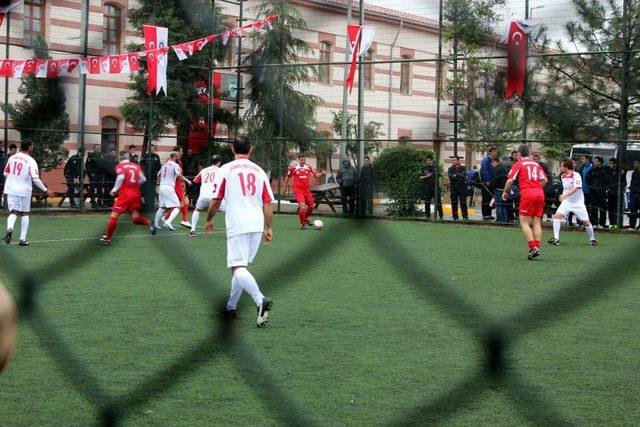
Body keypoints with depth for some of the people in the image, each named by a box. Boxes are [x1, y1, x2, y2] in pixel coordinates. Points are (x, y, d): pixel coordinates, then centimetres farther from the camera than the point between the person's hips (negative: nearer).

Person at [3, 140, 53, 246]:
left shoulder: (12, 157, 4)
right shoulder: (31, 161, -10)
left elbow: (5, 173, 12)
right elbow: (35, 179, -16)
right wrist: (46, 190, -7)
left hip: (11, 189, 3)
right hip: (24, 190, -2)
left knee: (13, 212, 5)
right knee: (24, 213, 12)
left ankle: (9, 228, -27)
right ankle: (23, 239, 12)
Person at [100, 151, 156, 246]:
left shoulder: (120, 166, 0)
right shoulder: (136, 166, 11)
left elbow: (121, 177, -17)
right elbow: (143, 179, 6)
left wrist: (115, 189, -7)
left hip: (125, 194, -4)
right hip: (136, 194, 4)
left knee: (114, 215, 4)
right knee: (136, 218, 9)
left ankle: (107, 238, 6)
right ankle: (149, 223, -19)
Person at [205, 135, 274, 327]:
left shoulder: (225, 170, 1)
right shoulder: (259, 171, 12)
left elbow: (216, 201, 1)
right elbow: (268, 203, 9)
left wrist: (209, 220, 18)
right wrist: (269, 228, 17)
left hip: (237, 225, -5)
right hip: (257, 225, 5)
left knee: (238, 268, -11)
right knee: (242, 266, 18)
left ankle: (261, 301, -32)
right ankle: (231, 307, 23)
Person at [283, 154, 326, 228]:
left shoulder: (308, 167, 5)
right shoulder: (293, 168, -4)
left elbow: (316, 175, 8)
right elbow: (287, 177, 9)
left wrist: (322, 173, -11)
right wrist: (285, 187, 12)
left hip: (307, 190, 5)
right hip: (298, 190, -5)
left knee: (311, 205, 10)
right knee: (302, 206, -20)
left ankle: (305, 219, 36)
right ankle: (302, 223, -6)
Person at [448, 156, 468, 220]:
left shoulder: (463, 168, 5)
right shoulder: (451, 169, 9)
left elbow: (464, 175, -13)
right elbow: (450, 176, -8)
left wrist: (455, 175, -11)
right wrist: (459, 176, -13)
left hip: (462, 187, -2)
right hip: (453, 188, 2)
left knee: (463, 202, -5)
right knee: (454, 203, 2)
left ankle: (465, 216, 0)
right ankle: (455, 217, 9)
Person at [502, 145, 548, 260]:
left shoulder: (518, 164, 3)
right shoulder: (536, 164, 18)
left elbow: (510, 180, -2)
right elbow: (544, 180, 17)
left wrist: (505, 192, 11)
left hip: (527, 194, -5)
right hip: (540, 193, 5)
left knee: (524, 222, -2)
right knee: (536, 222, 7)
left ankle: (533, 247, -16)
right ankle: (537, 247, 0)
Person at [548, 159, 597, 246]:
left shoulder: (576, 176, -18)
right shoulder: (563, 176, 2)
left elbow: (575, 188, -32)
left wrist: (565, 195, -43)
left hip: (578, 202, -5)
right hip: (566, 201, 5)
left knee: (586, 222, -2)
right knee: (557, 215, -17)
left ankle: (592, 239, 22)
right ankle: (556, 239, -15)